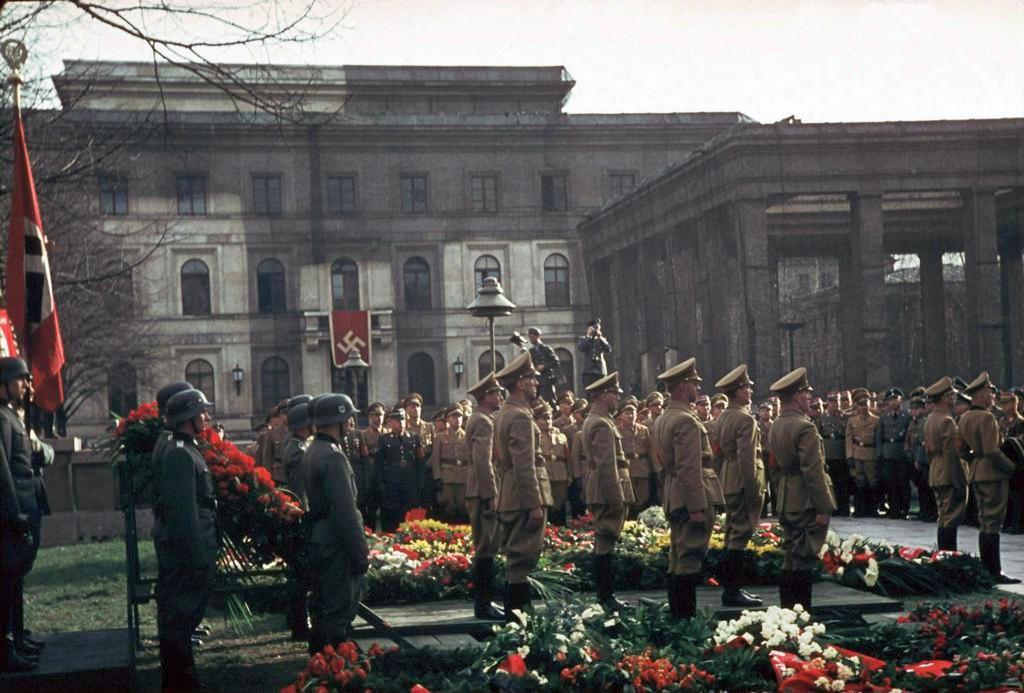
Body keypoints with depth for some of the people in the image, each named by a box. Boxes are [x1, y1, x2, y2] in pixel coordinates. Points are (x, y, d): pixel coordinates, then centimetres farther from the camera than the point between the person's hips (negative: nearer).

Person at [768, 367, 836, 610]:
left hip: (786, 502, 9)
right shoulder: (804, 427, -17)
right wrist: (823, 508, -18)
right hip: (807, 503, -9)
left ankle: (788, 609, 18)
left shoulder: (776, 426, 10)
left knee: (791, 560, 14)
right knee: (804, 560, -4)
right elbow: (813, 472, -20)